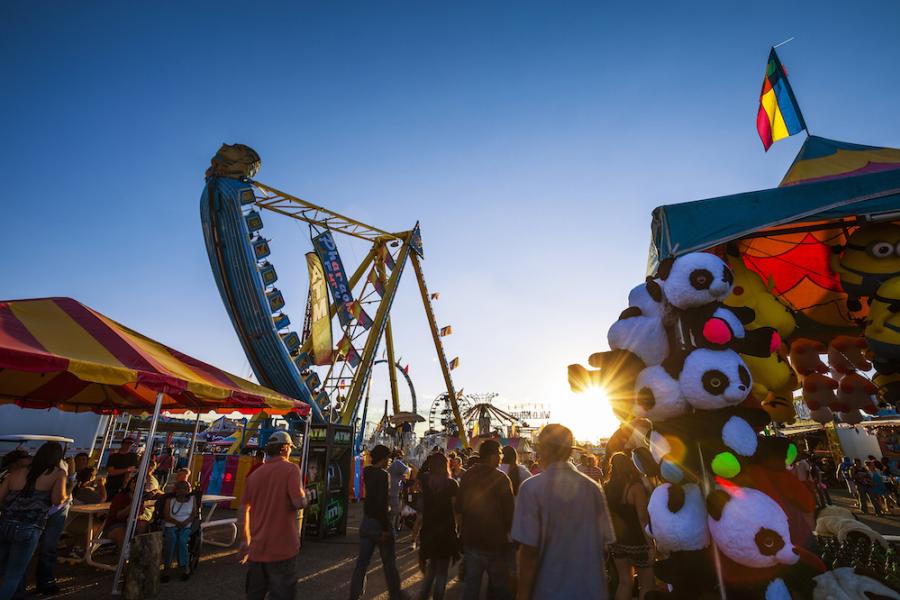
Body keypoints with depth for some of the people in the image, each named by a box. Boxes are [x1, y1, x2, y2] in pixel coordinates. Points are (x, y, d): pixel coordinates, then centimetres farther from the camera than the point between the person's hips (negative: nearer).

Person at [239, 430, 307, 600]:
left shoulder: (255, 474, 6)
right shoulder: (290, 468, -12)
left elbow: (244, 509, 12)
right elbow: (300, 502, -22)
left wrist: (245, 540, 22)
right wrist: (303, 496, 1)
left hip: (257, 548, 6)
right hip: (282, 547, -6)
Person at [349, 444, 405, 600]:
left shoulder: (367, 472, 0)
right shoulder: (383, 475, -22)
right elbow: (383, 504, -25)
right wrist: (385, 528, -20)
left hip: (366, 521, 7)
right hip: (379, 523, -7)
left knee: (362, 561, 14)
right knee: (389, 562, 12)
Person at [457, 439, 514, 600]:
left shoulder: (467, 476, -3)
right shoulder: (501, 478, -19)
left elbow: (458, 506, 6)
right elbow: (509, 511, -16)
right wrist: (507, 531, 2)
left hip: (470, 540, 5)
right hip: (495, 541, -5)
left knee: (471, 583, 18)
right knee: (500, 586, 13)